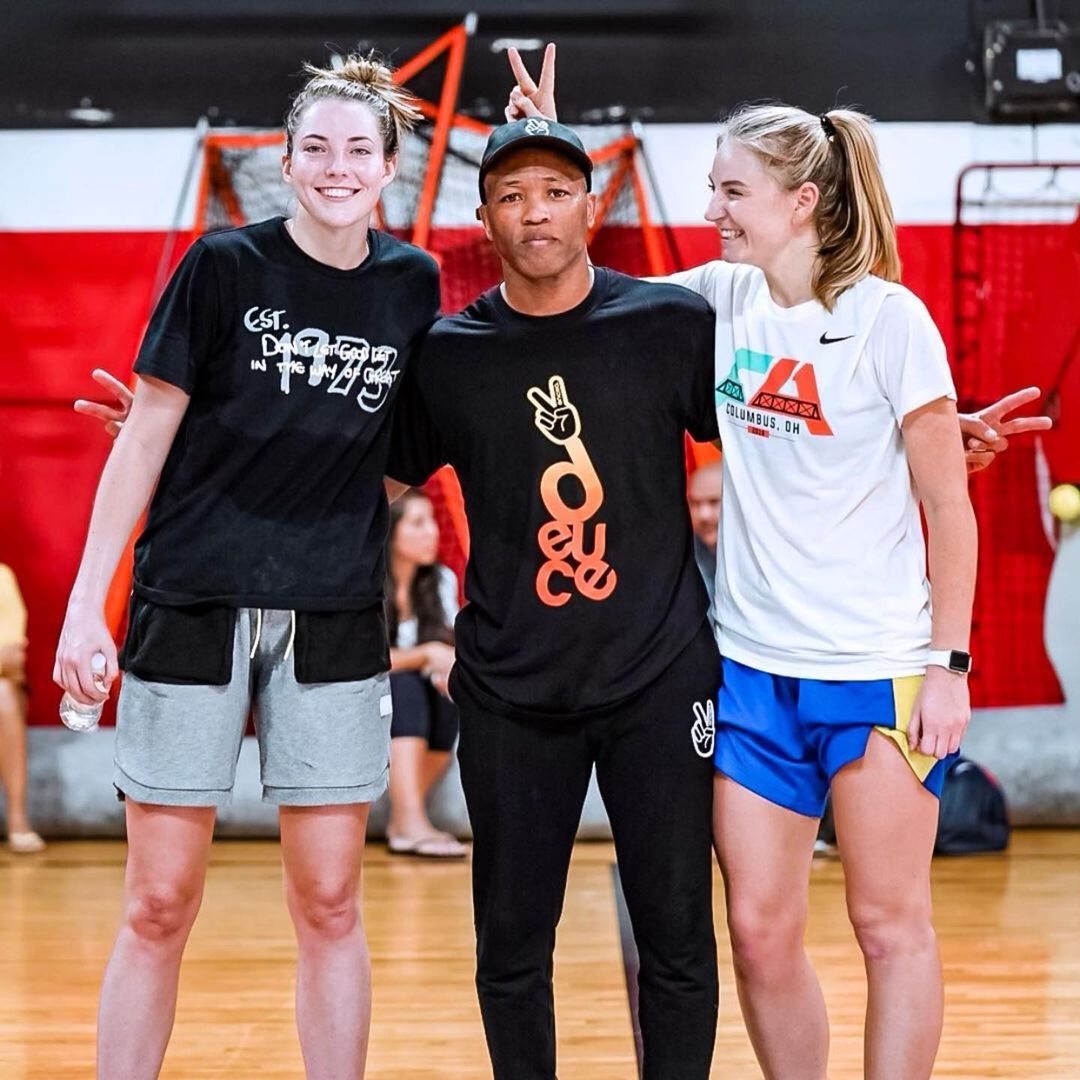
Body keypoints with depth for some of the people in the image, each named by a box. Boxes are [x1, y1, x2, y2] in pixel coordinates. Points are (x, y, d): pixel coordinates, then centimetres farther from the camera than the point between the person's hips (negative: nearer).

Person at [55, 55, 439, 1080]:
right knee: (158, 907, 0)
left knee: (328, 906, 4)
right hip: (193, 607, -2)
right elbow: (145, 436, -3)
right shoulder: (225, 265, -4)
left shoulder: (412, 283, 5)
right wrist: (86, 602, -7)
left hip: (334, 623, 2)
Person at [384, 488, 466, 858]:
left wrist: (453, 668, -28)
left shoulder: (442, 579, 1)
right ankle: (410, 821, -44)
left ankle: (401, 823, -20)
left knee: (446, 701, -28)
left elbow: (451, 646, -4)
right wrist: (427, 654, -31)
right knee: (405, 687, -34)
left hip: (421, 696, 4)